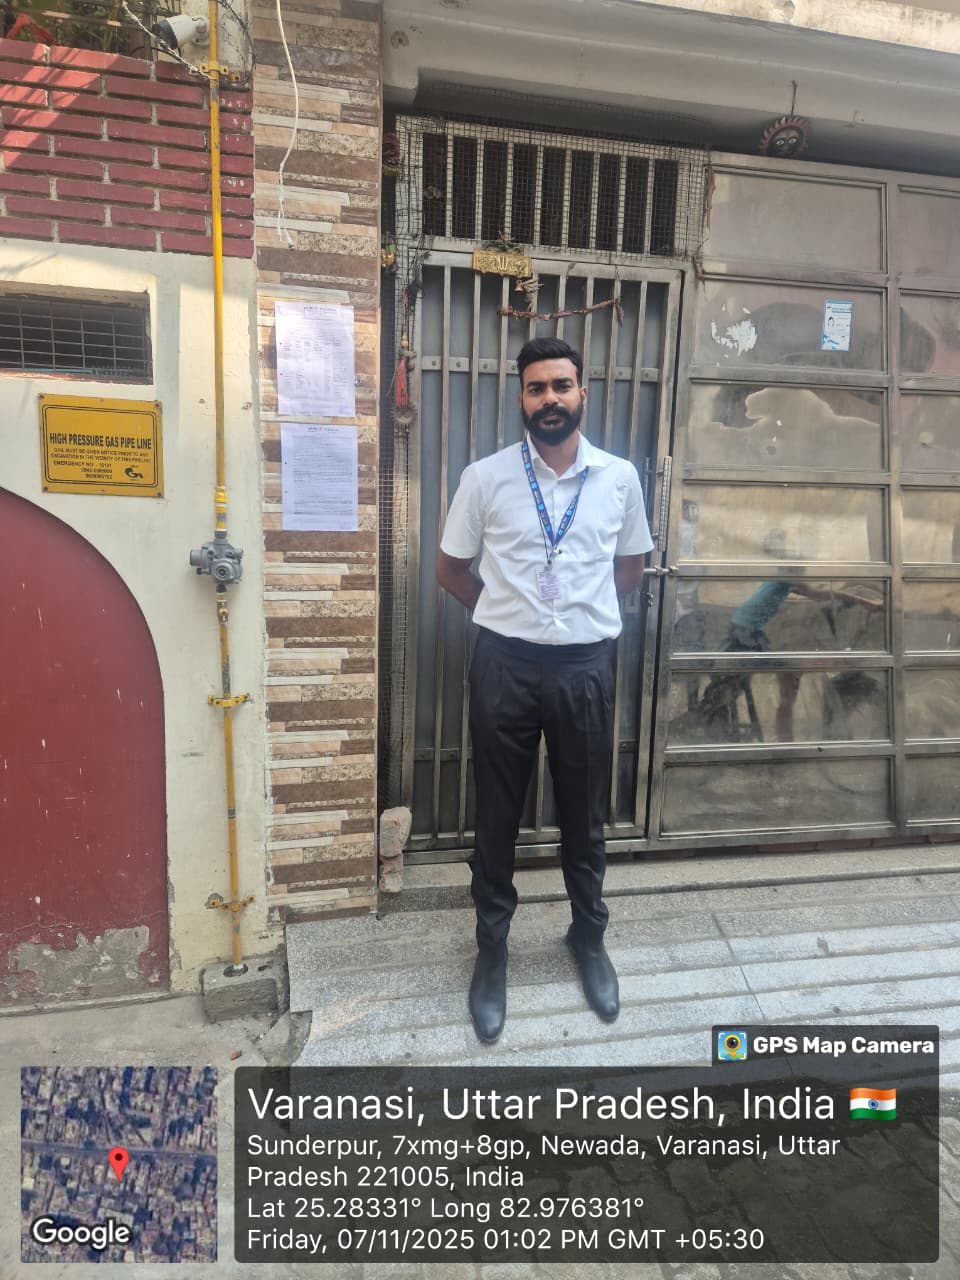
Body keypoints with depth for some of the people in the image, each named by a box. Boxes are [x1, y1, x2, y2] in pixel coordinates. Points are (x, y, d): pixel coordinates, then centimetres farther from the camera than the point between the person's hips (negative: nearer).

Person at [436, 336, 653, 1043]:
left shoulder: (620, 478, 1)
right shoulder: (484, 477, -3)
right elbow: (451, 569, 8)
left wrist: (584, 612, 10)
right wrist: (509, 613, 9)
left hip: (587, 664, 1)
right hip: (506, 664, -1)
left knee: (585, 814, 15)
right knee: (497, 815, 11)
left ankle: (589, 937, 39)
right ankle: (492, 948, 32)